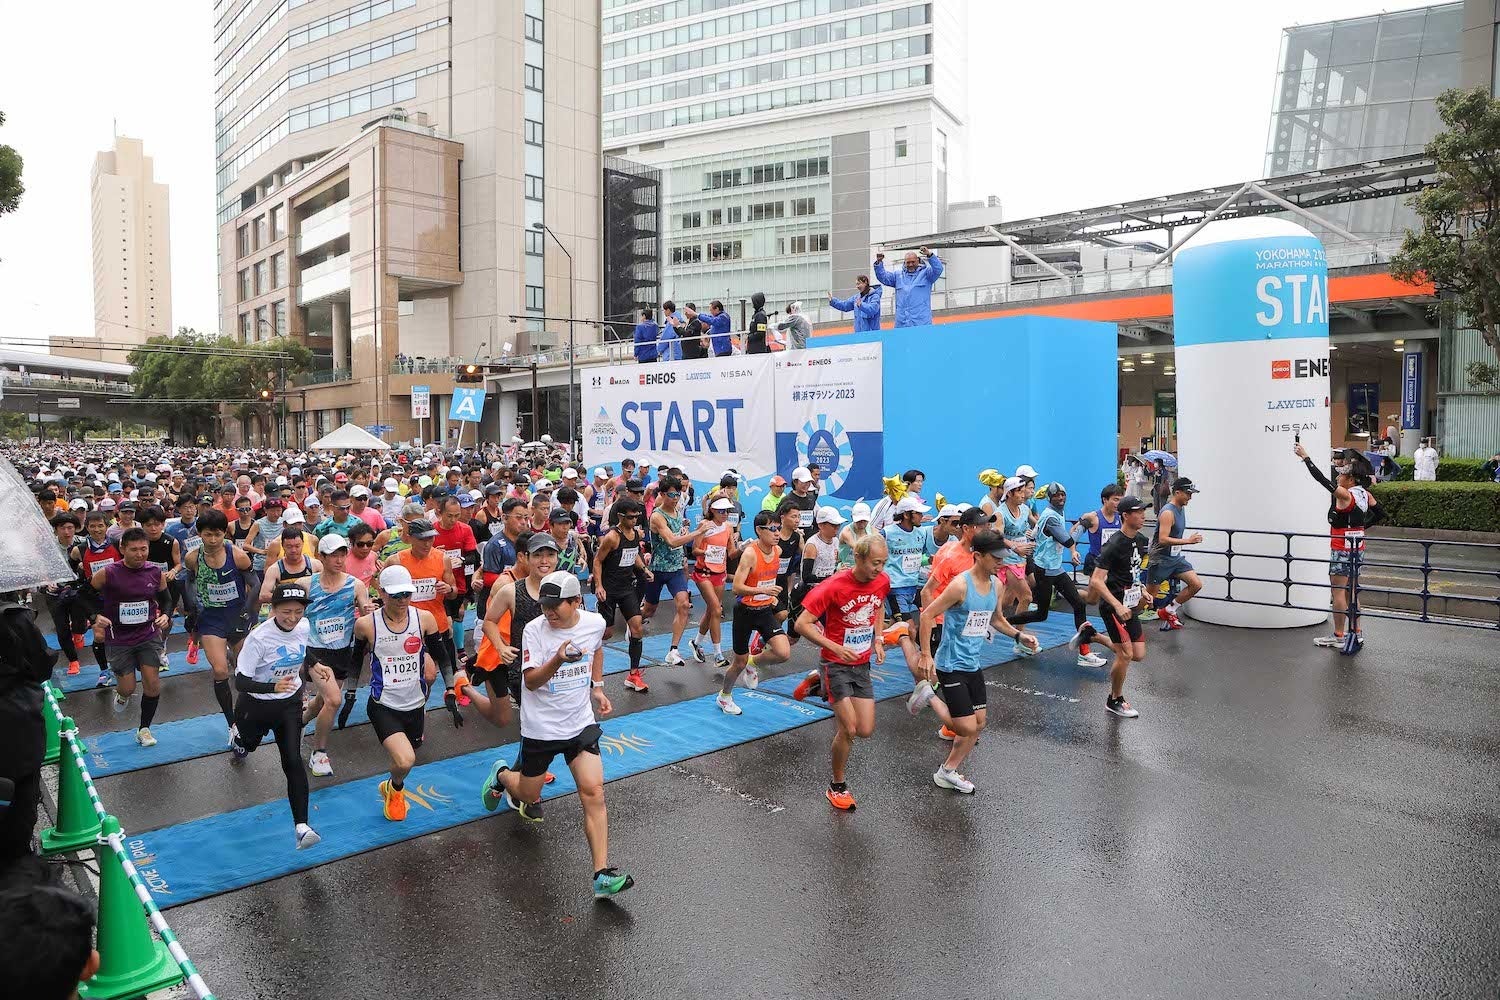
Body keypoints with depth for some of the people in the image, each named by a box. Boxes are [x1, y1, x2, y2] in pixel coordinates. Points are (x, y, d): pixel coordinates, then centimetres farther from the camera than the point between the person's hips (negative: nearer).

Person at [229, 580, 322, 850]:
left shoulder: (304, 628, -13)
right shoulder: (259, 637, -28)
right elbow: (241, 682, -26)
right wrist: (273, 687, -43)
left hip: (289, 705, 2)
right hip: (255, 705, -2)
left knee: (293, 761, -10)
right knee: (248, 744, 25)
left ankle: (301, 826, -13)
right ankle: (237, 739, 65)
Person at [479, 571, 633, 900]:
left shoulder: (595, 623, -6)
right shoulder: (534, 630, -17)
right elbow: (531, 681, -21)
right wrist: (558, 660, -39)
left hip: (581, 722, 2)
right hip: (540, 727, -2)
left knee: (593, 792, -11)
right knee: (530, 796, 14)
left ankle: (603, 876, -8)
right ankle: (502, 775, 49)